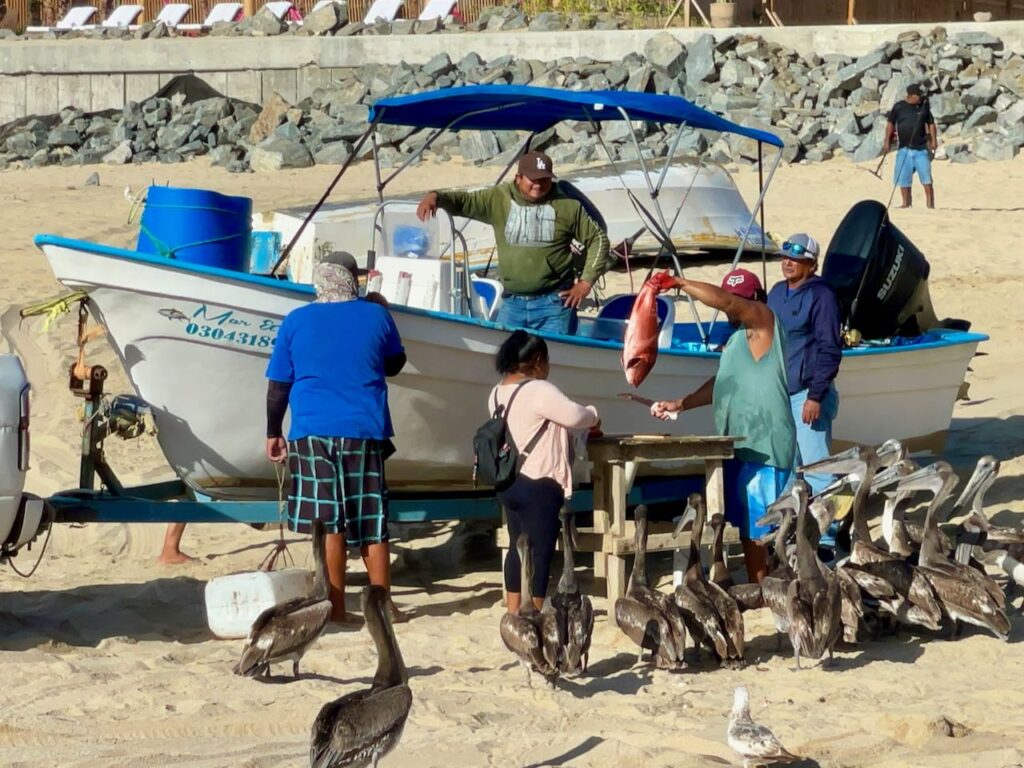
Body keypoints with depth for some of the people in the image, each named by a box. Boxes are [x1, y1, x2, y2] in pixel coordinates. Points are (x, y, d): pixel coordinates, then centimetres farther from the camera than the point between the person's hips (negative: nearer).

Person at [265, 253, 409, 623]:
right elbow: (395, 364, 19)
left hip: (313, 433, -1)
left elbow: (278, 385, 4)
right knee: (372, 522, 7)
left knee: (328, 521, 0)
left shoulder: (295, 322, 3)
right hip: (366, 432, 1)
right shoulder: (376, 315, 3)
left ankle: (336, 607, 0)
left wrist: (273, 433, 12)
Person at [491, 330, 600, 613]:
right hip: (538, 485, -9)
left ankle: (514, 614, 19)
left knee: (518, 546, 15)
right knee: (540, 551, -4)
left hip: (508, 482, 9)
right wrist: (593, 416, 3)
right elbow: (574, 416, -19)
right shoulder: (539, 390, -18)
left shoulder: (498, 393, 11)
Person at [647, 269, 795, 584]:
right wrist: (680, 404, 19)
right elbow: (723, 383, 27)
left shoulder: (762, 321, -5)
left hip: (764, 446, -10)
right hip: (741, 444, 10)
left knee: (758, 528, -10)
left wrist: (678, 283, -12)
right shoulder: (738, 336, 22)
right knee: (745, 525, 9)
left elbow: (723, 300, -19)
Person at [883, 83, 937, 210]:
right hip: (905, 149, 1)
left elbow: (930, 123, 9)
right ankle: (906, 203, 17)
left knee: (926, 178, -6)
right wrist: (887, 141, 1)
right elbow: (891, 124, 6)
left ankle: (930, 204, -4)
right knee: (903, 179, 6)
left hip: (921, 148, -1)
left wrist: (933, 140, -1)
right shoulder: (898, 107, 0)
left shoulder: (924, 106, 3)